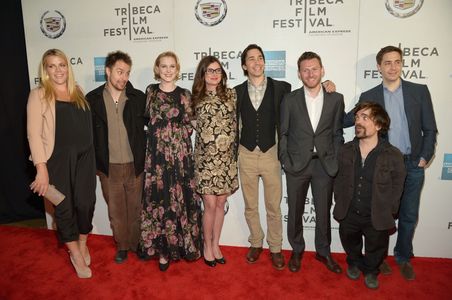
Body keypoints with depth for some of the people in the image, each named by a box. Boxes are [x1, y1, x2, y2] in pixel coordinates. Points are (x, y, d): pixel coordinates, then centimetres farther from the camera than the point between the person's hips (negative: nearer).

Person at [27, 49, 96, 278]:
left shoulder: (78, 92, 10)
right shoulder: (39, 95, -4)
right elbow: (34, 134, -8)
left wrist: (91, 157, 8)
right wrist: (41, 168, -14)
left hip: (84, 158, 4)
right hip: (58, 160, -3)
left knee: (85, 203, 7)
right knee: (64, 207, 8)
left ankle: (83, 245, 33)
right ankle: (76, 255, 28)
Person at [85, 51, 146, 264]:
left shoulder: (138, 97, -3)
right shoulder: (92, 99, -2)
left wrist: (145, 158, -2)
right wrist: (93, 163, 1)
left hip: (135, 165, 0)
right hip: (108, 167, 1)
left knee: (136, 208, 12)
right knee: (115, 210, 15)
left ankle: (138, 244, 32)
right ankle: (122, 245, 34)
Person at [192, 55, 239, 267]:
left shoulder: (231, 94, 5)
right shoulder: (196, 97, 1)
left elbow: (236, 122, 9)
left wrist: (235, 149, 7)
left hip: (227, 157, 2)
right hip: (206, 157, -2)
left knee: (221, 203, 10)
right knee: (210, 205, 1)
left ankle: (216, 245, 28)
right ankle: (207, 247, 22)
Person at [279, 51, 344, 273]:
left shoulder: (336, 99, 2)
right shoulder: (290, 100, 0)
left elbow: (337, 133, 6)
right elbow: (283, 133, 2)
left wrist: (336, 161, -1)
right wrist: (285, 160, -5)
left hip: (325, 164, 1)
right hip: (297, 164, 0)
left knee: (324, 211, 12)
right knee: (295, 211, 11)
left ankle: (323, 252, 33)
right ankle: (297, 251, 32)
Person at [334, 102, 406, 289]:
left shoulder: (393, 156, -14)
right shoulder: (345, 151, -5)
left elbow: (396, 189, -7)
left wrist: (388, 215, -7)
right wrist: (339, 204, 0)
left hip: (376, 218, -2)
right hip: (348, 215, 2)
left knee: (376, 248, 19)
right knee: (351, 245, 24)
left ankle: (370, 270, 49)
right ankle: (354, 263, 55)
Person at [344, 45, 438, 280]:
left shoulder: (420, 91, 2)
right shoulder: (368, 97, 0)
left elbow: (430, 128, 4)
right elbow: (347, 121, -2)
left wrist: (425, 156, -4)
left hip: (413, 165, 1)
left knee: (409, 216, 13)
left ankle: (403, 258, 33)